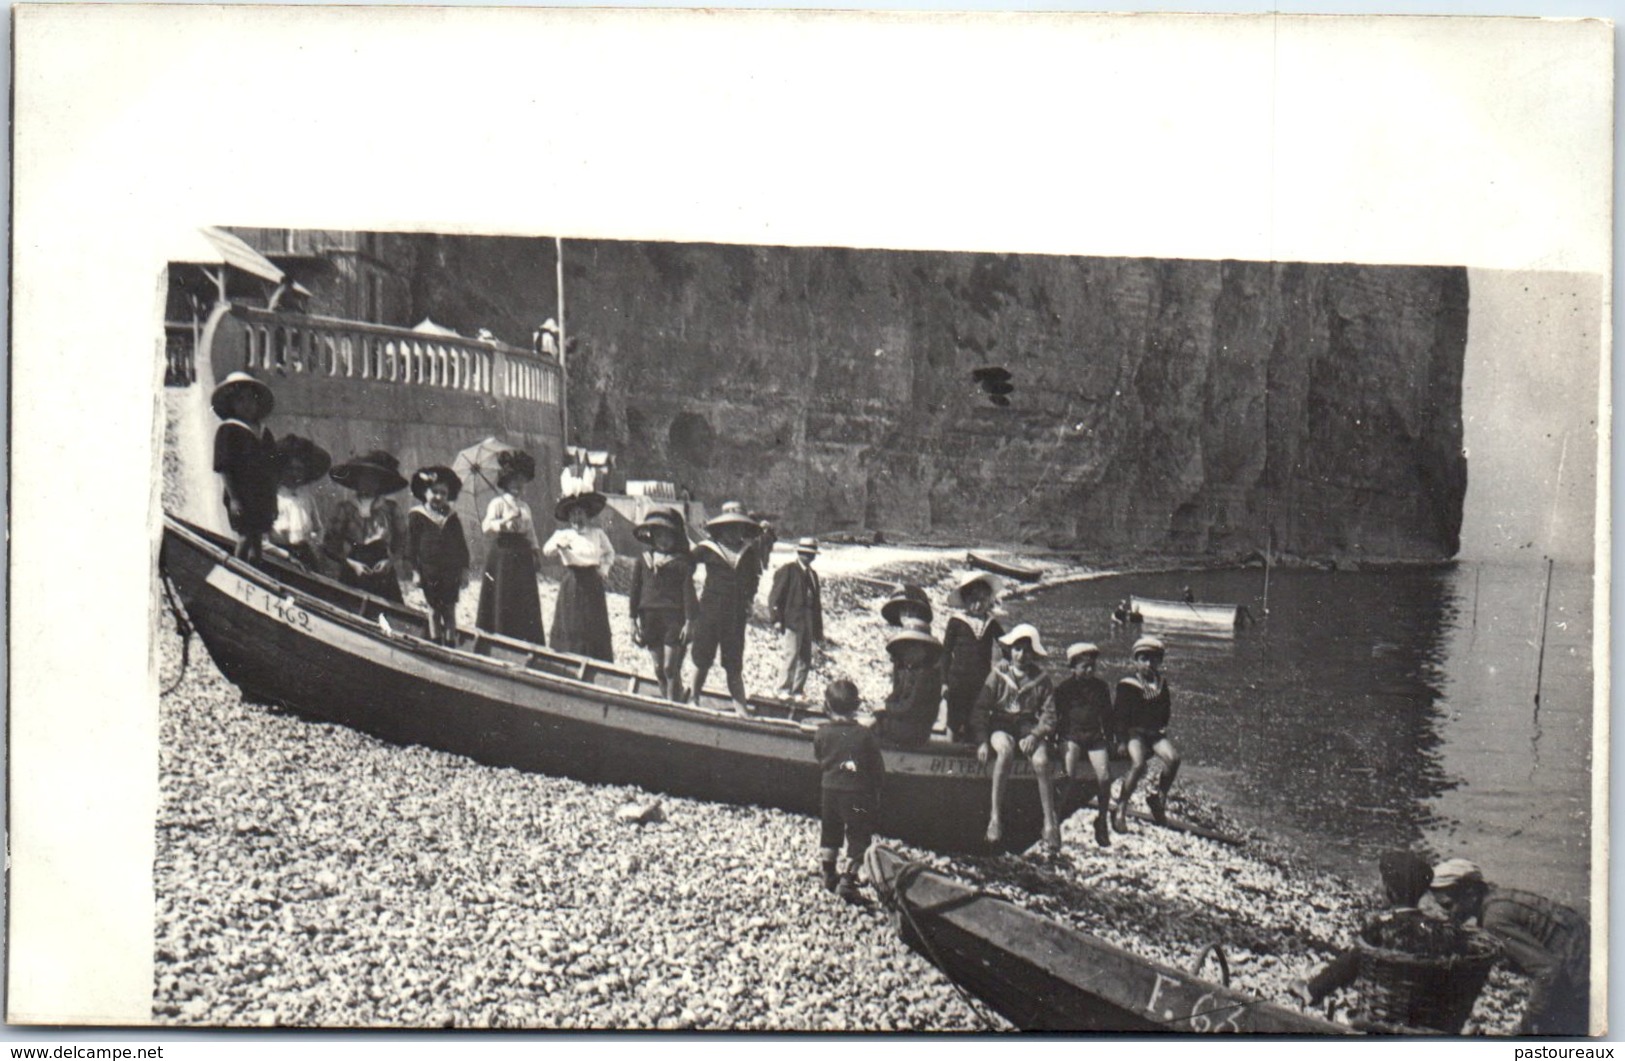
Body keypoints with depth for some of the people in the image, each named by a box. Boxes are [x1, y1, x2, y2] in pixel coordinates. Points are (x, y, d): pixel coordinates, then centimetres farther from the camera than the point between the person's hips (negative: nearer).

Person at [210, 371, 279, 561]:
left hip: (263, 497, 6)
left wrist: (273, 500, 13)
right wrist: (233, 498, -15)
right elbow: (223, 468, -7)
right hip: (241, 496, -5)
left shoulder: (265, 432, 17)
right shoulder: (227, 430, -1)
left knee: (258, 539, 6)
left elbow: (273, 469, 18)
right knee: (245, 538, -12)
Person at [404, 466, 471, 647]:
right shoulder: (416, 516, -1)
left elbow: (461, 545, 12)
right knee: (434, 610, 3)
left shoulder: (452, 518, 8)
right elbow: (411, 545, -1)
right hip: (429, 573, -2)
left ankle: (450, 643, 11)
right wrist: (415, 571, -6)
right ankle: (436, 643, 8)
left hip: (451, 572, 2)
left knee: (450, 610, 6)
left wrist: (464, 570, 6)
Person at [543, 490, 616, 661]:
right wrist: (558, 545, -38)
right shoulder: (563, 534, 0)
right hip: (572, 581, -2)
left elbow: (609, 552, 23)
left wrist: (605, 568, 5)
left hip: (593, 582, 2)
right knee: (571, 625, -5)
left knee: (595, 625, 3)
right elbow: (547, 552, -17)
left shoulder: (597, 533, 8)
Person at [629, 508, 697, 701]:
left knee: (670, 668, -9)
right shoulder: (643, 560, 9)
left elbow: (688, 592, -4)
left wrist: (688, 622, -10)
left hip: (674, 618, -4)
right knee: (659, 669, 9)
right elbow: (635, 591, 12)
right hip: (650, 617, 4)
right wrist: (634, 620, 10)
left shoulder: (681, 562, -2)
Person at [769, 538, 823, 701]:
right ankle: (784, 690, -6)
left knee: (805, 658, 6)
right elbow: (775, 596, -6)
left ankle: (797, 691, 13)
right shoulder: (788, 571, -1)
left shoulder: (813, 574, 19)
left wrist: (818, 629, 17)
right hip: (791, 619, -7)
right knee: (790, 654, -12)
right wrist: (777, 619, -14)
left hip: (808, 622, 7)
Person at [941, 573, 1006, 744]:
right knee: (955, 725, 1)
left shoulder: (992, 624, 7)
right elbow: (946, 652, 1)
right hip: (958, 681, -2)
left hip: (982, 682, 2)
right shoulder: (956, 622, -1)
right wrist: (944, 681, -2)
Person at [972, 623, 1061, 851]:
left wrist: (1035, 735, -17)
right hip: (1001, 726, -1)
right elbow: (981, 708, -1)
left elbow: (1049, 715, 2)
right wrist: (982, 740, -13)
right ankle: (995, 817, -31)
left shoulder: (1041, 679, 4)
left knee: (1041, 761, -29)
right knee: (1005, 750, -36)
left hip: (1029, 728, 1)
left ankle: (1050, 824, -21)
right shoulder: (998, 673, 1)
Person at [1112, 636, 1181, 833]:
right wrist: (1129, 729, -11)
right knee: (1138, 764, -32)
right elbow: (1118, 714, -1)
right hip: (1133, 732, -5)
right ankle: (1120, 810, -19)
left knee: (1173, 758, -24)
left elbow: (1166, 711, 24)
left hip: (1155, 732, 5)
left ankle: (1159, 798, -1)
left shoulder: (1161, 684, 14)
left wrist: (1162, 727, 9)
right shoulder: (1127, 684, -2)